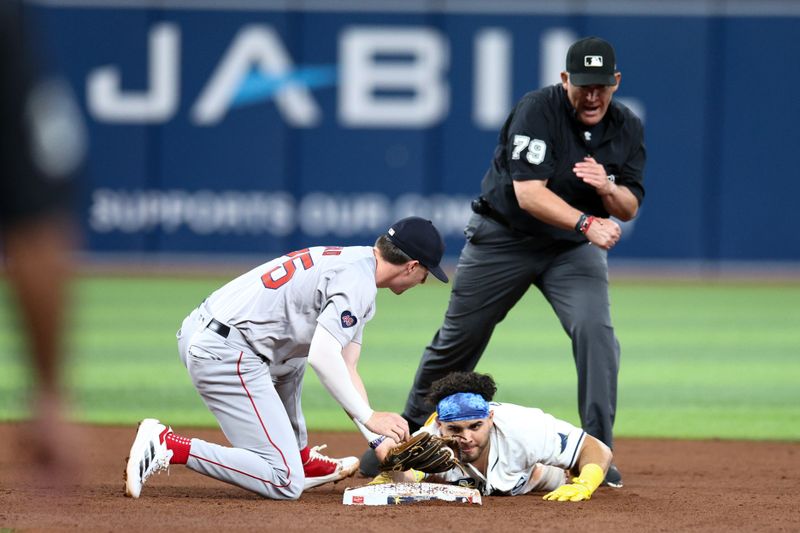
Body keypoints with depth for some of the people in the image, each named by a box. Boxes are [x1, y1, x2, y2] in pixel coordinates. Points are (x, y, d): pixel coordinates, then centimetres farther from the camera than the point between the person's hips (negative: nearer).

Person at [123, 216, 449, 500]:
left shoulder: (347, 261, 22)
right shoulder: (358, 281, -8)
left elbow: (346, 368, 21)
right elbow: (323, 357, -20)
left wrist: (381, 439, 13)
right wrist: (368, 418, -14)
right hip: (225, 355, -10)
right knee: (285, 484, -12)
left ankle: (301, 458, 34)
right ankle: (167, 445, -16)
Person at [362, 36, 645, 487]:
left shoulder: (628, 129, -5)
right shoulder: (538, 111, -22)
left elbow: (629, 208, -4)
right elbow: (529, 194, -29)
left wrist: (606, 187, -27)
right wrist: (587, 222, -41)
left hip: (573, 247, 3)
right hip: (504, 236, -3)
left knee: (596, 331, -20)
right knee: (458, 340, 6)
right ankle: (411, 431, 27)